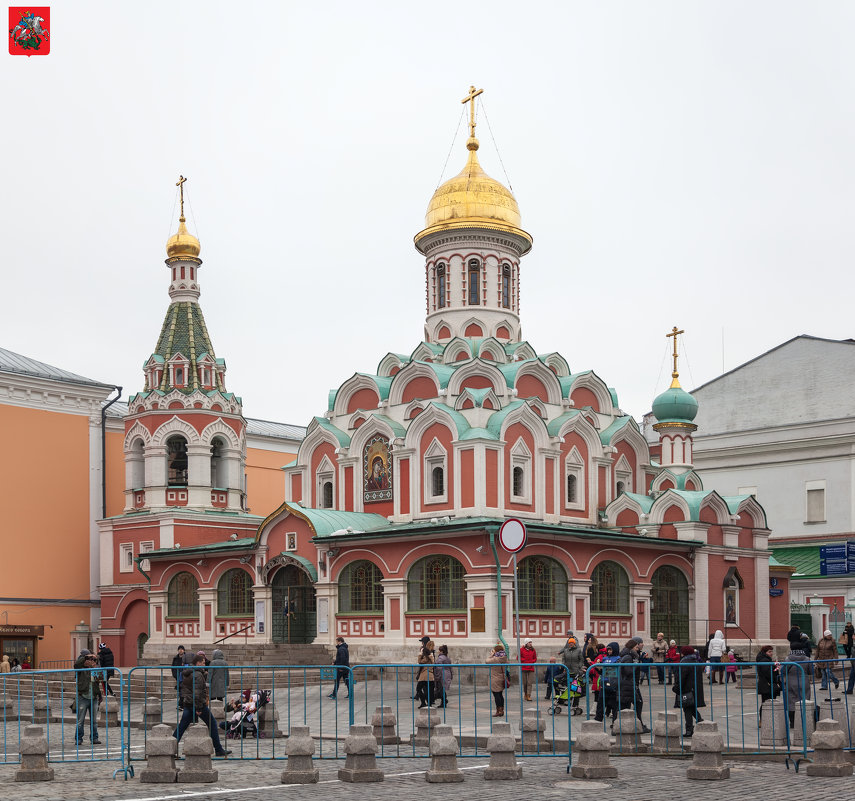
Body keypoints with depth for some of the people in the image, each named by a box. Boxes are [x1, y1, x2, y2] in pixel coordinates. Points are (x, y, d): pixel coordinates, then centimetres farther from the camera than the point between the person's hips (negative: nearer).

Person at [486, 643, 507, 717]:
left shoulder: (495, 659, -20)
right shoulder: (505, 659, 0)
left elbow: (487, 661, -7)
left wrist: (491, 654, 6)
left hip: (495, 680, -7)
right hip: (502, 679, 7)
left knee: (496, 695, -3)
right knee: (500, 695, 15)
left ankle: (498, 711, -3)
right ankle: (502, 710, 20)